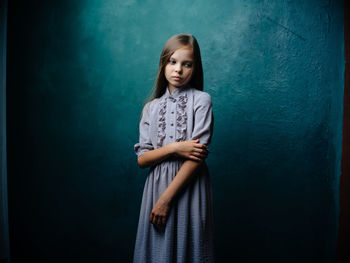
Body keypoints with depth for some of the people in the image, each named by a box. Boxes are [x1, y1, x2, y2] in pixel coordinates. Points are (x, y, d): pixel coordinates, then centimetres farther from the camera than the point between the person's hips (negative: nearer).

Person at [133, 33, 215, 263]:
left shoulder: (201, 100, -4)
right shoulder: (152, 107, 8)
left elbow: (198, 155, -12)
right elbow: (142, 159, 2)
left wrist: (166, 198, -15)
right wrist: (174, 148, -16)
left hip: (189, 186, -3)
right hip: (157, 184, 3)